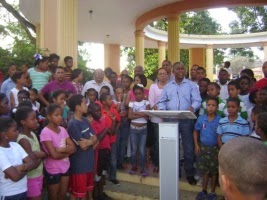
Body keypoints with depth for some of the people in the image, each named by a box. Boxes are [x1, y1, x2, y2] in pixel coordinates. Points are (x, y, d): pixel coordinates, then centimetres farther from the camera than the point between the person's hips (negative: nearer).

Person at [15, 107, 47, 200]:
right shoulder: (23, 140, -23)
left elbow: (44, 153, 6)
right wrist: (41, 156, -10)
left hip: (38, 175, 8)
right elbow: (34, 164, -27)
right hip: (31, 178, -8)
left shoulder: (32, 134, 2)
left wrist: (39, 154, -13)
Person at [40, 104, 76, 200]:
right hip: (53, 170, -5)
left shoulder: (62, 129, 0)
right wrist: (67, 152, -11)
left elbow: (73, 148, -4)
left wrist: (61, 149, -20)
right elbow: (54, 155, -24)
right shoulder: (46, 132, -19)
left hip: (65, 167, 6)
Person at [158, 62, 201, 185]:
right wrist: (161, 109, -9)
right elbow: (162, 101, 12)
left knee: (188, 147, 0)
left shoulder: (192, 85, 6)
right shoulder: (167, 86, 14)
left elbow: (197, 100, -4)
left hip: (186, 120, -2)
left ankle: (190, 174, 12)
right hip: (170, 119, 3)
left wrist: (192, 108, -24)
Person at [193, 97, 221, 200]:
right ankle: (203, 191, 27)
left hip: (215, 148, -2)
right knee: (204, 171, 12)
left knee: (214, 171, 9)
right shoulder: (201, 119, -3)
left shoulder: (220, 120, -10)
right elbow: (196, 132, 9)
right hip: (203, 147, 2)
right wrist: (196, 145, 2)